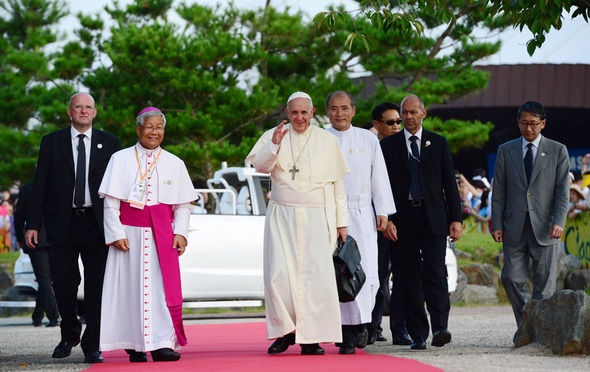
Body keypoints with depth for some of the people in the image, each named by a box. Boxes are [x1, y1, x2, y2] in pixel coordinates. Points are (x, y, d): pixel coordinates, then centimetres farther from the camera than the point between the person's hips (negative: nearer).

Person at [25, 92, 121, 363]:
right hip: (63, 224, 0)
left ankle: (92, 346, 5)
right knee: (63, 283, 0)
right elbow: (40, 186, 5)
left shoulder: (109, 143, 8)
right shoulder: (52, 142, 7)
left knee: (96, 286, -1)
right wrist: (33, 225, -2)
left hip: (97, 223, 0)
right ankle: (69, 334, 24)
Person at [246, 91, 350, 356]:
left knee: (316, 274, -9)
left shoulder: (327, 141, 8)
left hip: (316, 217, 0)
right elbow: (260, 165, -8)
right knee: (279, 274, -8)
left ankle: (310, 338, -3)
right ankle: (286, 330, 8)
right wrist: (274, 145, -26)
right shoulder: (274, 136, 7)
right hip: (282, 215, 0)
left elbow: (337, 184, 10)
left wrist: (341, 222, 7)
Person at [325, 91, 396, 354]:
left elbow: (379, 177, 11)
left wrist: (383, 212, 5)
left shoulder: (368, 140, 10)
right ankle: (348, 335, 2)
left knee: (366, 273, -11)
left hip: (361, 214, 1)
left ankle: (362, 320, 12)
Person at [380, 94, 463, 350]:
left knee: (435, 271, -14)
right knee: (410, 277, 1)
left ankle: (440, 328, -18)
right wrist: (385, 219, -6)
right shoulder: (388, 145, 8)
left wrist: (456, 219, 1)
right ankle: (418, 335, 4)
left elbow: (450, 183, 9)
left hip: (433, 218, -1)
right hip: (403, 219, 1)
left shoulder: (438, 143, 10)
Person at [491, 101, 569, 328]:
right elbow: (499, 191, 10)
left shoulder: (558, 151, 5)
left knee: (544, 284, -2)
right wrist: (497, 224, 1)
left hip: (544, 227, -2)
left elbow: (563, 190, -1)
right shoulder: (506, 150, 10)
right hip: (514, 227, 2)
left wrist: (559, 222, -14)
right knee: (511, 279, -3)